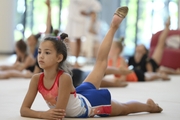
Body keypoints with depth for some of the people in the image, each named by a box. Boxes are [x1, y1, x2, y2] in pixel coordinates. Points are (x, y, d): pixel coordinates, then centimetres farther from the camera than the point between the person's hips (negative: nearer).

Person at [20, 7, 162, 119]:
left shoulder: (64, 78, -41)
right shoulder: (37, 79, -25)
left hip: (89, 103, -5)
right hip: (79, 97, 5)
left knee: (124, 108, 22)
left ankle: (149, 105, 52)